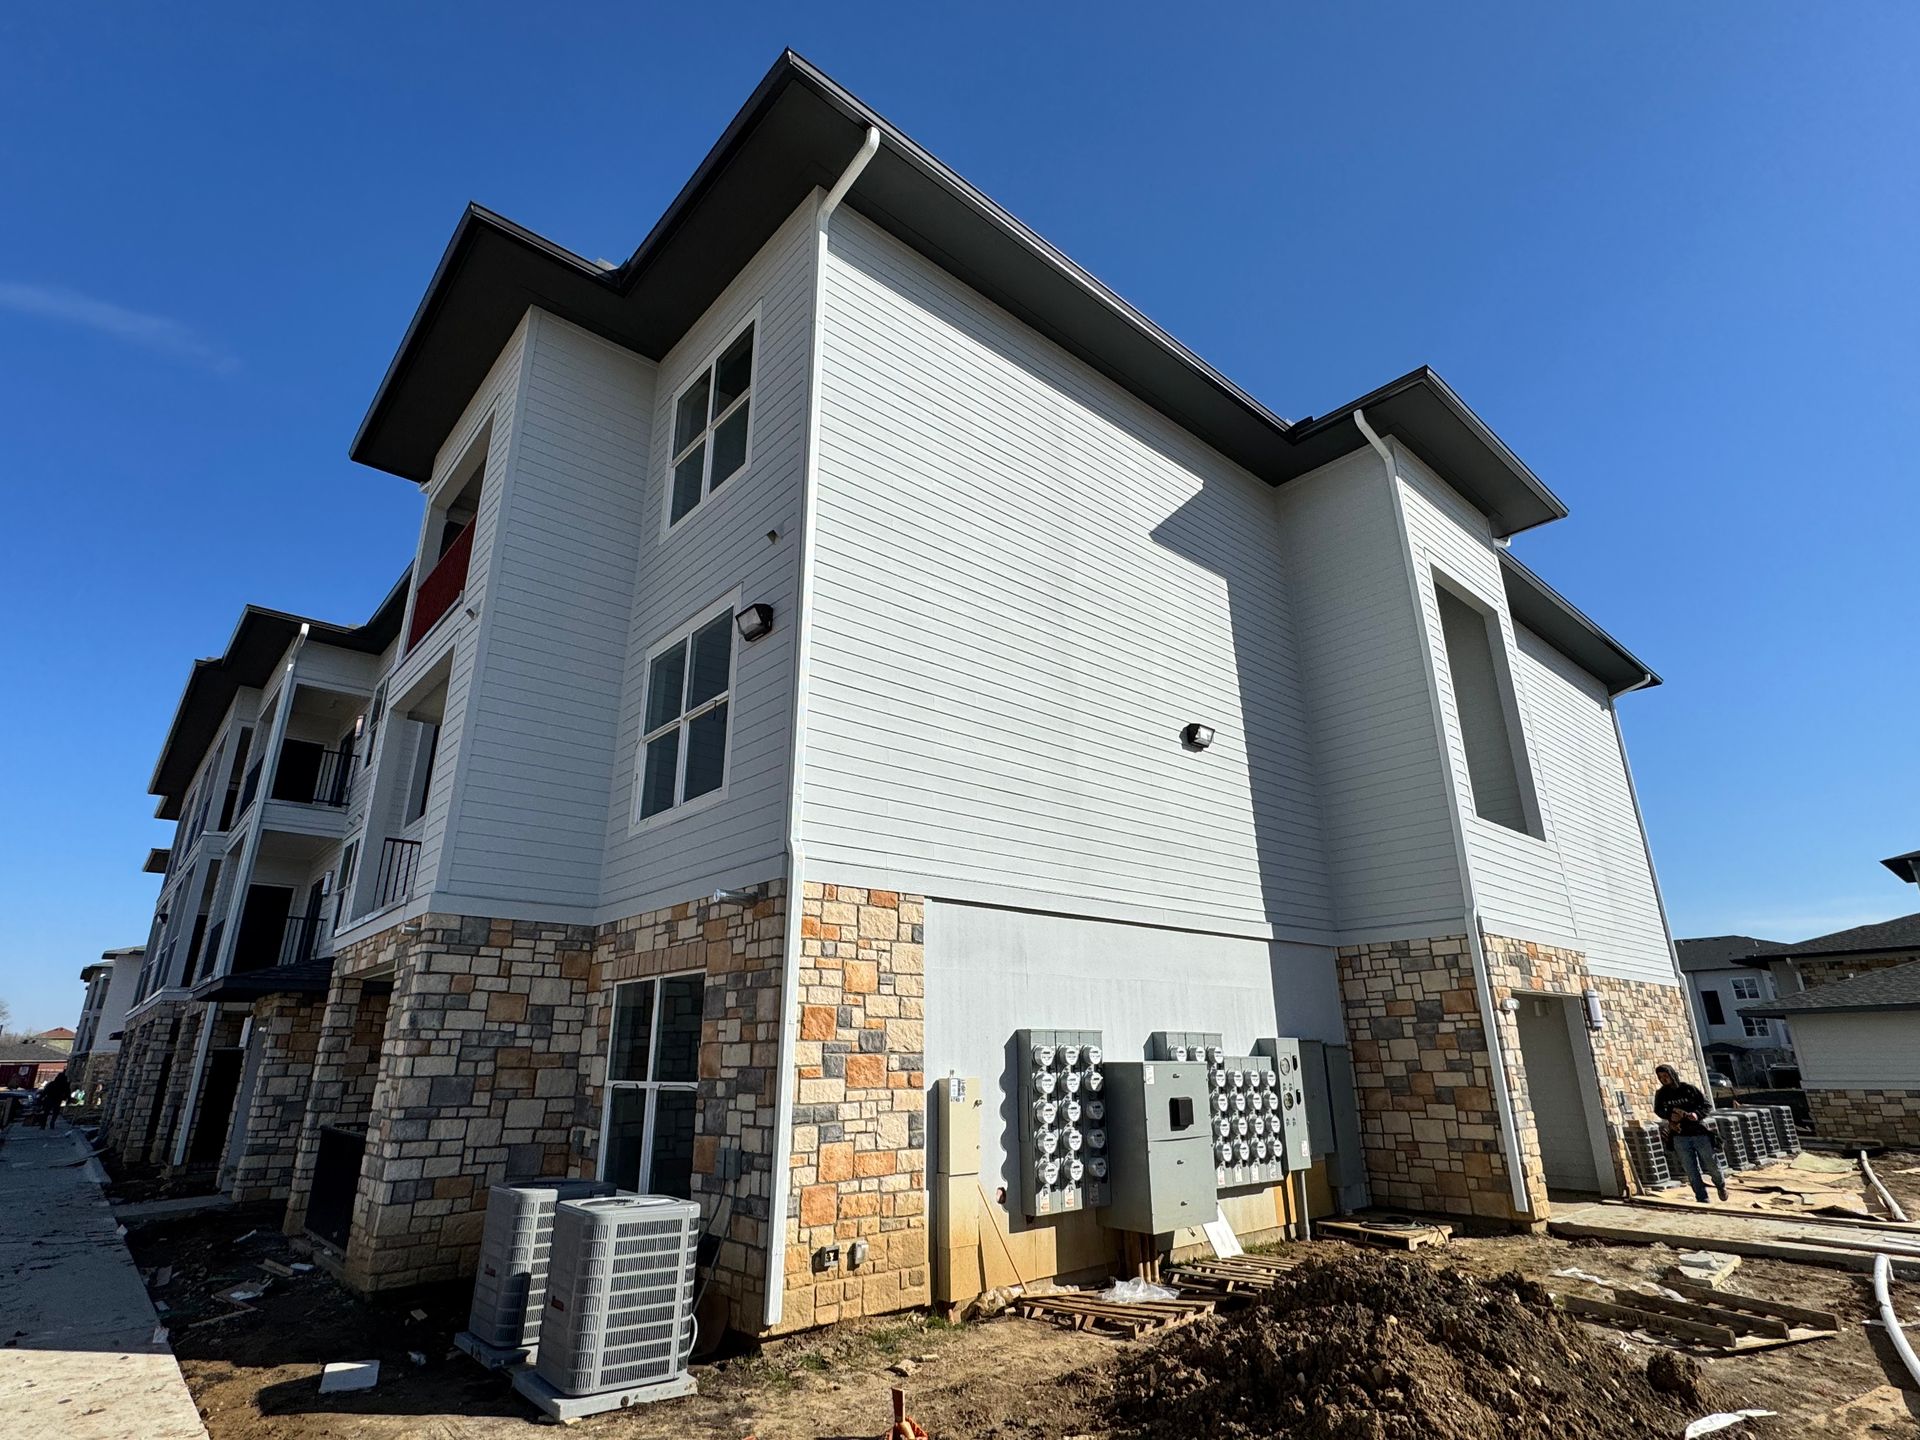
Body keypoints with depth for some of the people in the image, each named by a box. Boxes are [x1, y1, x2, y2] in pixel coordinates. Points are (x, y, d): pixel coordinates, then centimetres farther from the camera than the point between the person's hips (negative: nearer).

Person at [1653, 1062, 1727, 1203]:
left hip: (1699, 1133, -1)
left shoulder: (1689, 1089, -6)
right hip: (1680, 1137, 1)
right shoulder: (1661, 1094, 0)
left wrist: (1697, 1114, -20)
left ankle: (1721, 1185, 44)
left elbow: (1707, 1105, -2)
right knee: (1692, 1171, 0)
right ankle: (1702, 1199, 8)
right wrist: (1670, 1115, -11)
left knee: (1711, 1163, 14)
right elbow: (1658, 1110, 9)